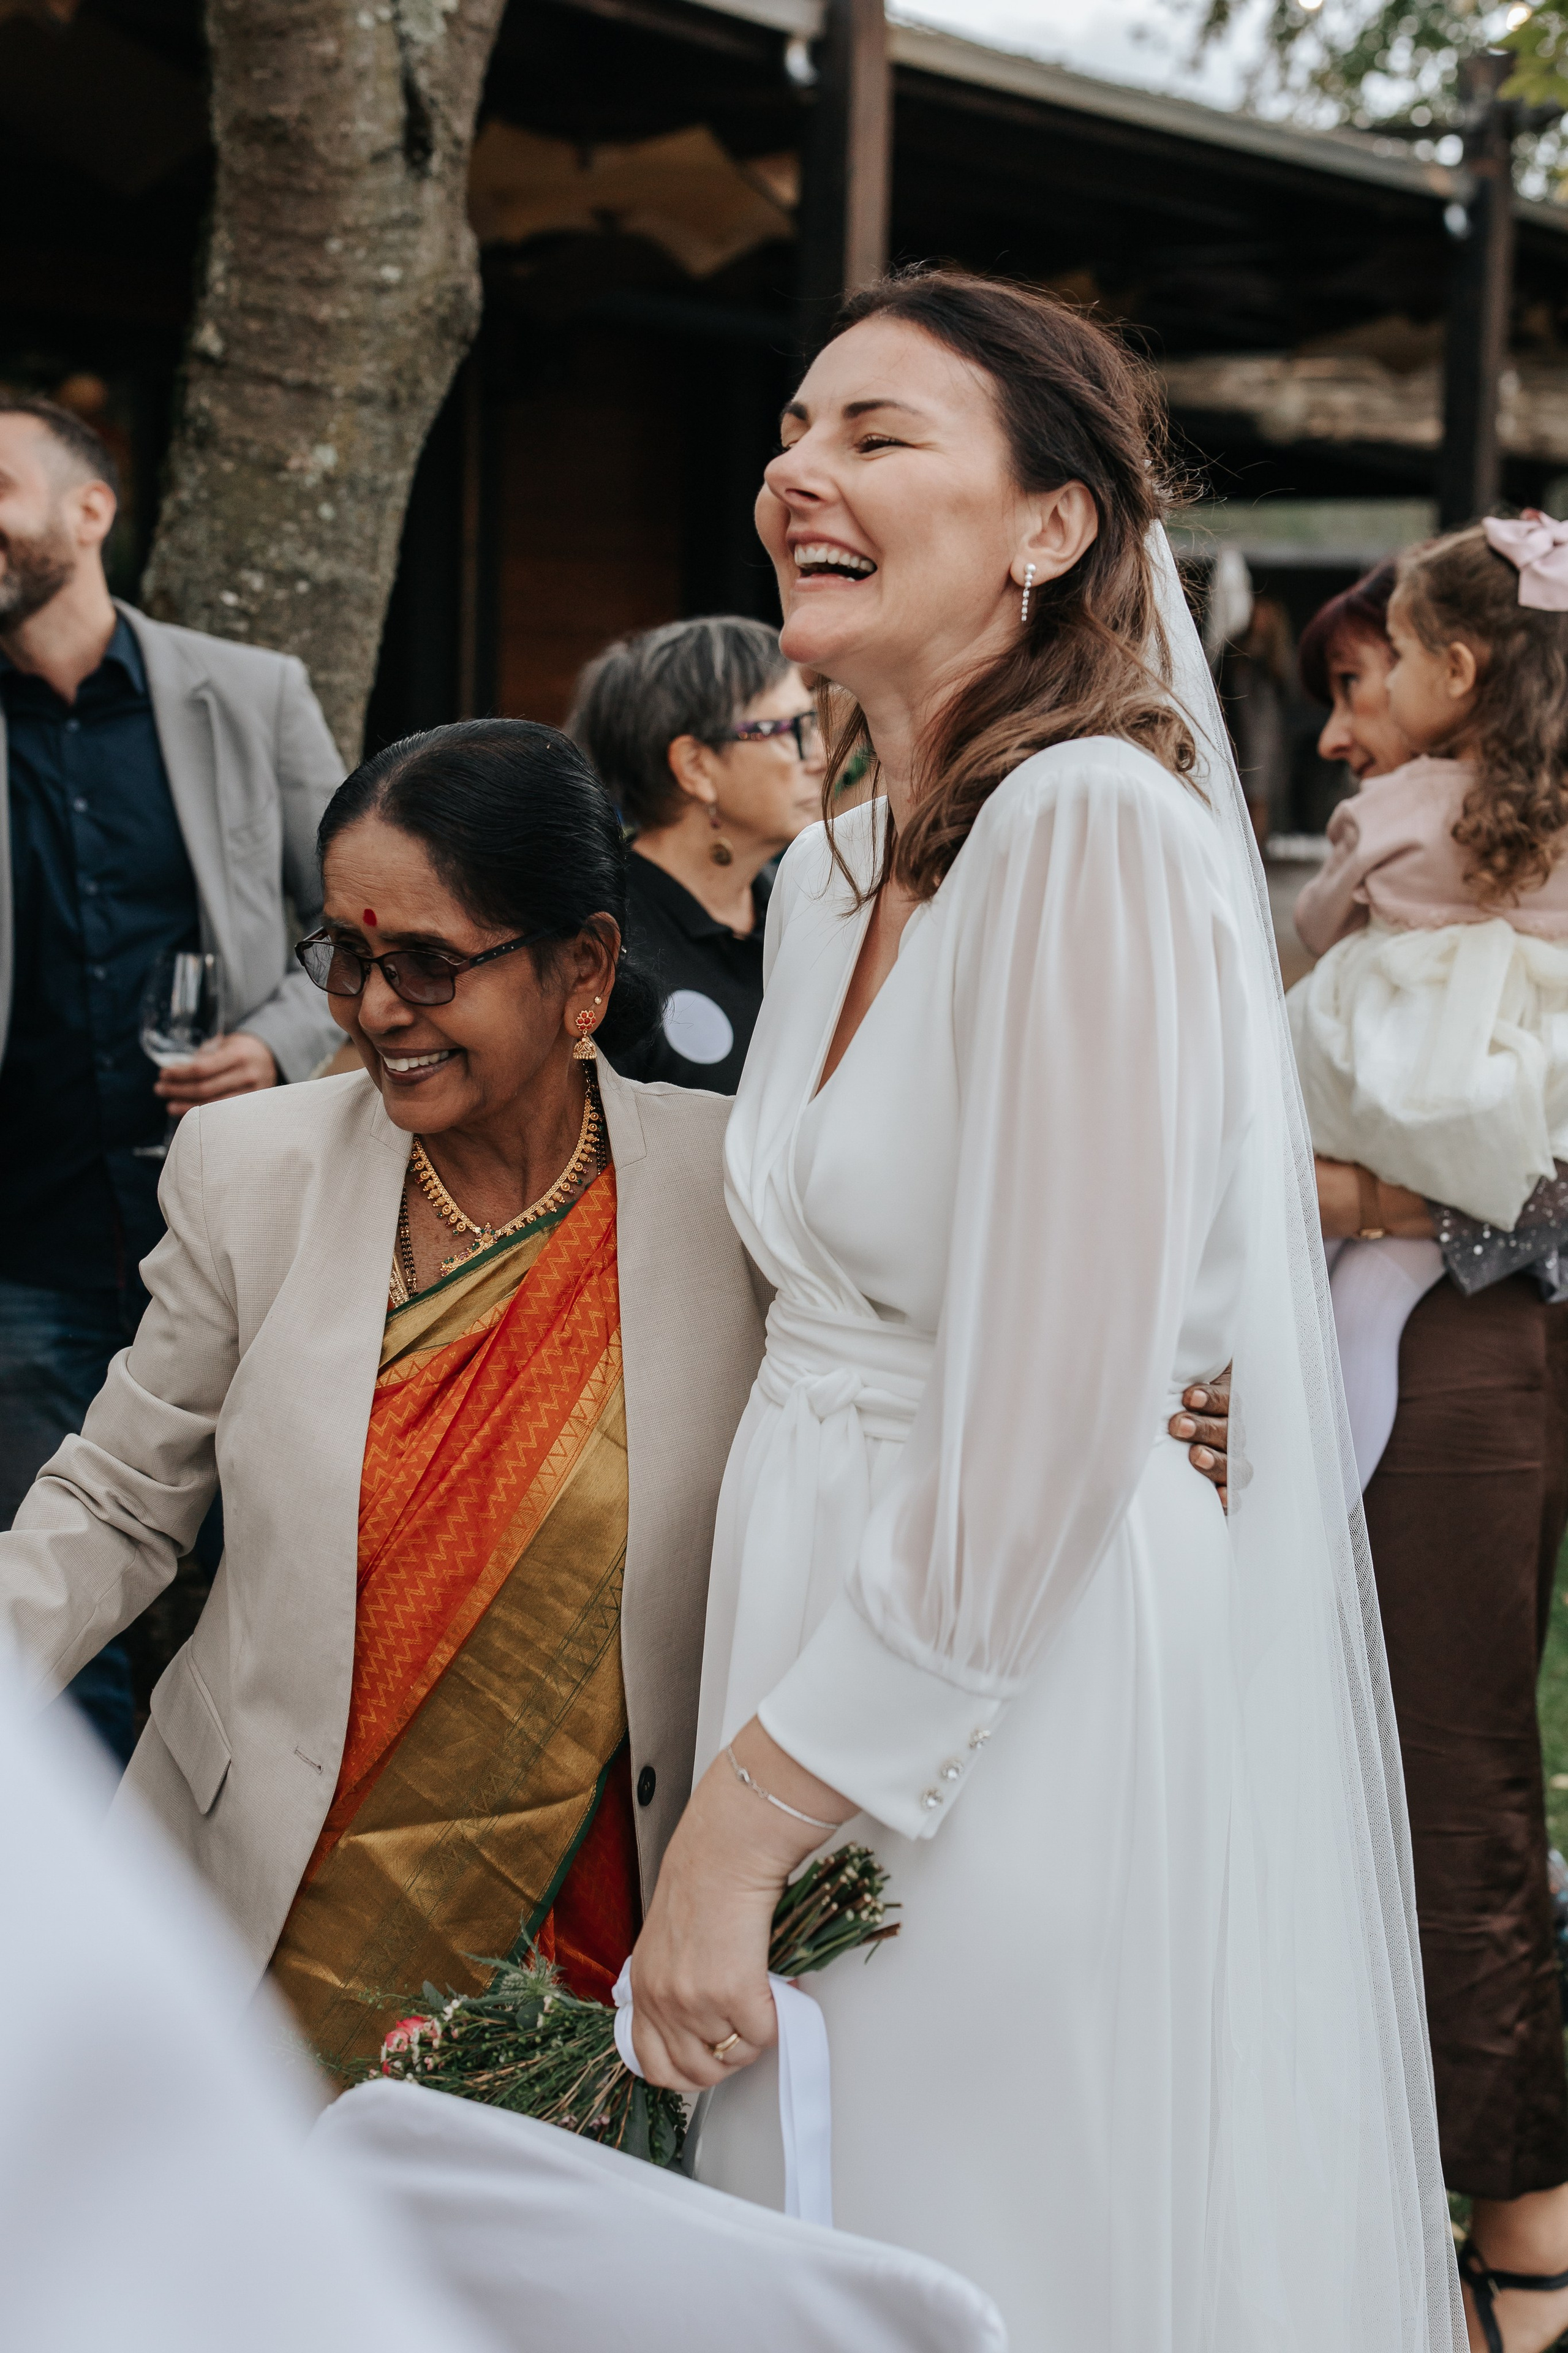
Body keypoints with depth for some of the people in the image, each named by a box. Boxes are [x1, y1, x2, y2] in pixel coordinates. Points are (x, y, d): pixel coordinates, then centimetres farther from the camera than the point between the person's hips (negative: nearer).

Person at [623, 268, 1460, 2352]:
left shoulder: (1098, 825, -18)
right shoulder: (834, 874, 9)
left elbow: (1049, 1442, -22)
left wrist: (750, 1814, -17)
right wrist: (732, 1779, 12)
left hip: (1043, 1706, -8)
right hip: (832, 1634, 8)